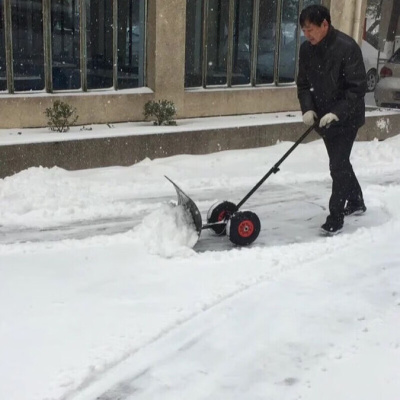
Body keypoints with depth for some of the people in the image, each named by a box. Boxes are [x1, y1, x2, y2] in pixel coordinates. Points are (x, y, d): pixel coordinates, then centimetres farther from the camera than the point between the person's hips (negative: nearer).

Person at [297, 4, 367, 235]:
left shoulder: (347, 47, -21)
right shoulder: (307, 49, -2)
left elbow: (358, 87, -21)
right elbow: (304, 84, 7)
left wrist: (337, 113, -28)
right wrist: (308, 108, -9)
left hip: (346, 118, -7)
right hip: (323, 118, 7)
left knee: (338, 165, -9)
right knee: (340, 162, 19)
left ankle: (336, 218, 0)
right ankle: (356, 203, 39)